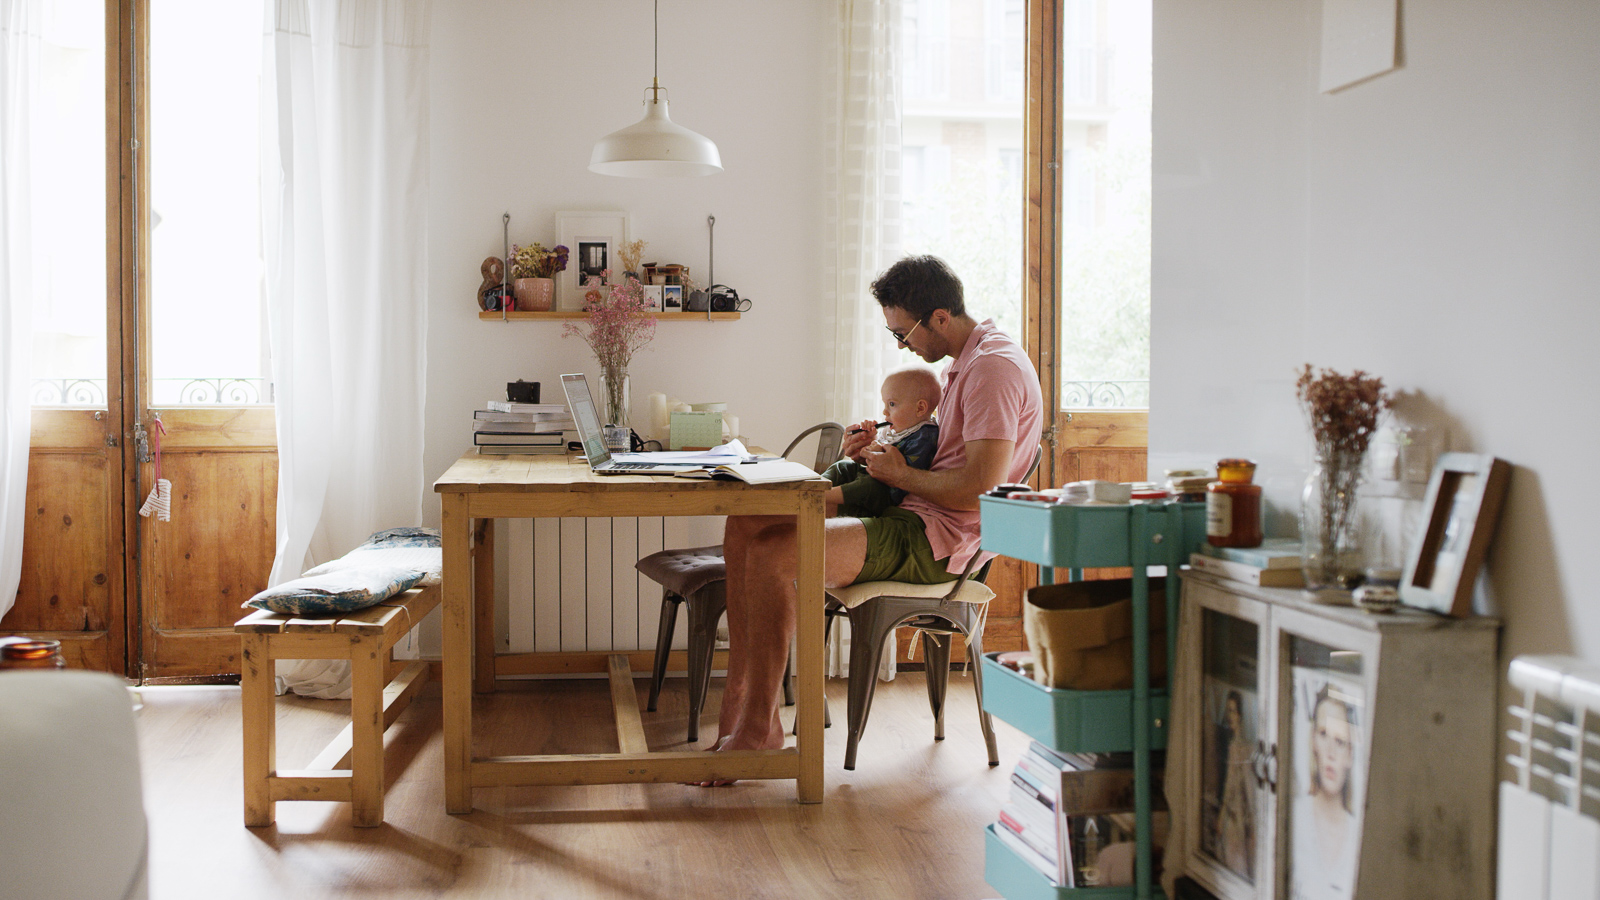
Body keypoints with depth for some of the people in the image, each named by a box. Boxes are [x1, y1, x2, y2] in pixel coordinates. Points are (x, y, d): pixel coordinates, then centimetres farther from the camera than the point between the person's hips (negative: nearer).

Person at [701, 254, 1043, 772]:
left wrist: (900, 476, -9)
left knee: (773, 553, -25)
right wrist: (877, 453, 8)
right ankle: (736, 707, -3)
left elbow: (980, 487, -23)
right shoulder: (963, 364, 19)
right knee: (745, 525, 0)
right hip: (911, 518, 11)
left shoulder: (996, 366, -13)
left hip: (939, 540, -11)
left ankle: (758, 729, -13)